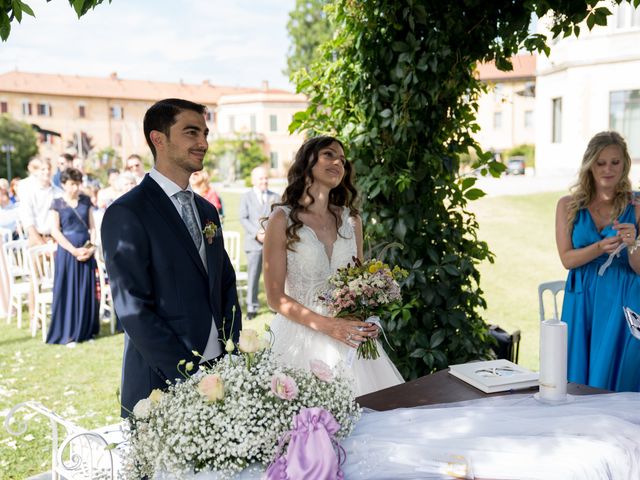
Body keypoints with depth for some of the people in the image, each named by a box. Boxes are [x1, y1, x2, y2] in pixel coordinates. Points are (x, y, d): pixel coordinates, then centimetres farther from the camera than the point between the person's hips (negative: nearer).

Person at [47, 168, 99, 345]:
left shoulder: (85, 200, 8)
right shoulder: (57, 203, -2)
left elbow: (92, 227, 9)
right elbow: (55, 231, -7)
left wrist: (91, 247, -6)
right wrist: (74, 250, -12)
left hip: (86, 251, 4)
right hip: (67, 251, -3)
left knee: (86, 291, 6)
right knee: (68, 291, 0)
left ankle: (85, 330, 15)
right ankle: (66, 334, 7)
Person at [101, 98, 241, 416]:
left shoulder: (207, 210, 12)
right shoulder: (126, 214, -11)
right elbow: (134, 310, -16)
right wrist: (188, 375, -17)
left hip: (218, 374, 6)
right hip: (162, 382, -6)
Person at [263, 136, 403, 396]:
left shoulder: (351, 219, 9)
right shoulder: (283, 219, -5)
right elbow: (275, 297, -7)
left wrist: (366, 321, -4)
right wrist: (327, 325, -17)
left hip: (348, 333, 4)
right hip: (303, 337, -4)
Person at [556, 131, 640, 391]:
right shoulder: (568, 205, 3)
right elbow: (567, 259, -4)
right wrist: (601, 247, -20)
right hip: (582, 301, 1)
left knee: (615, 377, 3)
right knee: (578, 380, 7)